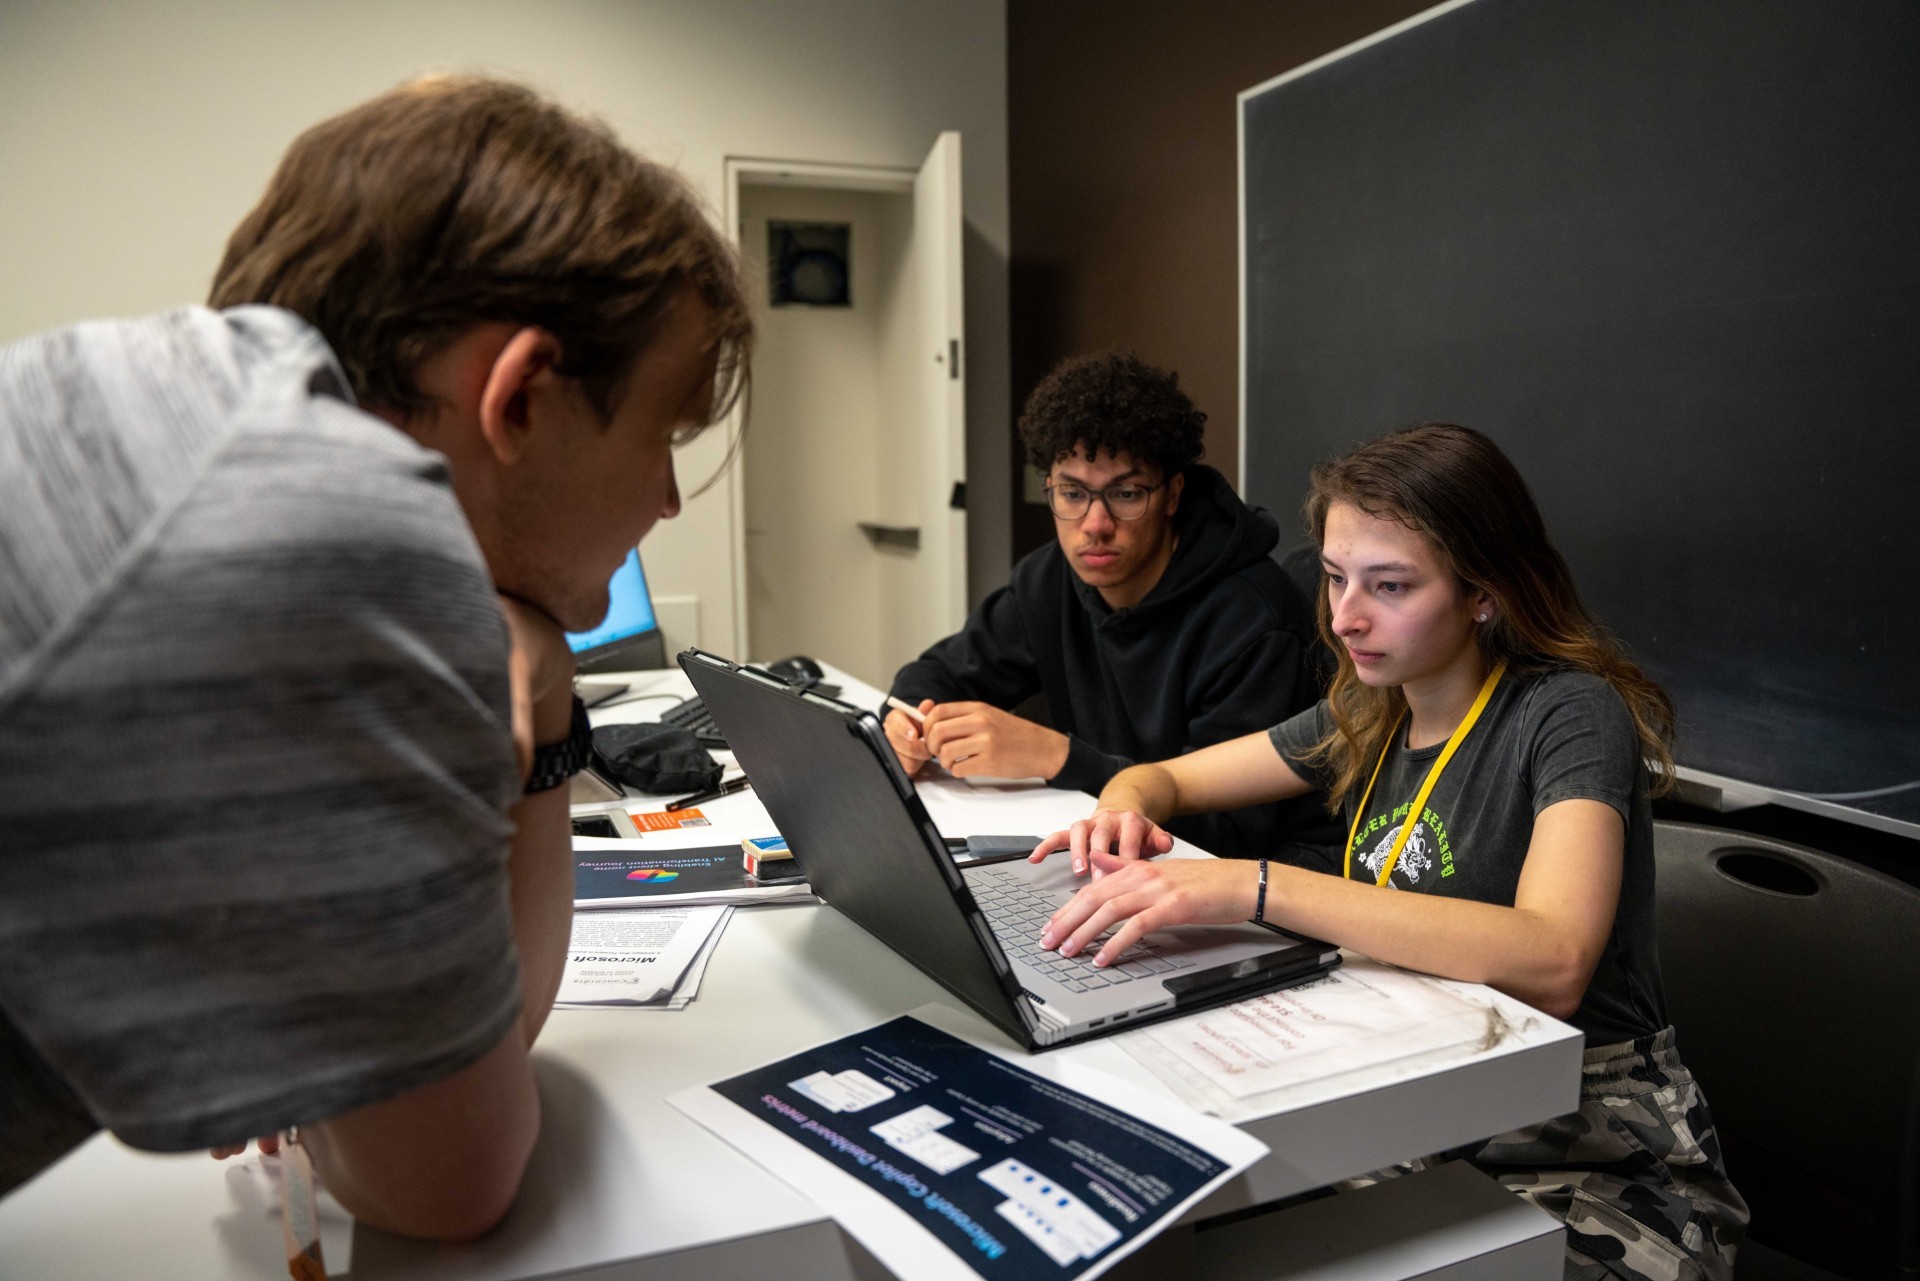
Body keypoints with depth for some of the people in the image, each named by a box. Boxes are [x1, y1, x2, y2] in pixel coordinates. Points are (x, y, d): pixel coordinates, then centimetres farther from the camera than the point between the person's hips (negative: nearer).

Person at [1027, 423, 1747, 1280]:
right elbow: (1162, 776, 14)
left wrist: (1254, 887, -37)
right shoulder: (1369, 717, 5)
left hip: (1592, 1161, -5)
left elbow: (1550, 965, -32)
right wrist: (1125, 810, -11)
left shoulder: (1569, 714, -15)